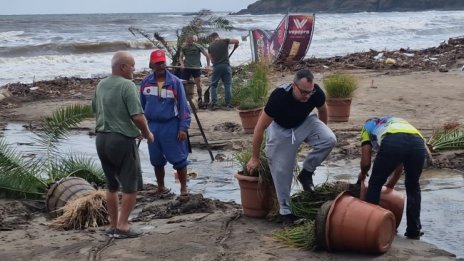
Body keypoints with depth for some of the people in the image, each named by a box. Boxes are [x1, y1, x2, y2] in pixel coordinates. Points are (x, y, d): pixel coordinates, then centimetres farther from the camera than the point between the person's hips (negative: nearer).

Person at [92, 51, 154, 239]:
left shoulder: (101, 85, 9)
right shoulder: (127, 85, -14)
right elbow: (138, 117, -20)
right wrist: (147, 133, -4)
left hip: (101, 139, 7)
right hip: (122, 140, -7)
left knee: (112, 185, 16)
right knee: (130, 186, 2)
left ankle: (113, 225, 20)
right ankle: (122, 226, -1)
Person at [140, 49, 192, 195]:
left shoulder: (175, 82, -8)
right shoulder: (146, 82, 3)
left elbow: (183, 106, -6)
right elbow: (142, 105, 13)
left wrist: (183, 127, -11)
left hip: (171, 126, -4)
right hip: (152, 126, 4)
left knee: (178, 158, -1)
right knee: (156, 160, 13)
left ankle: (183, 188, 11)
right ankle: (161, 187, 28)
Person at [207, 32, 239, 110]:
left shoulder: (210, 46, 9)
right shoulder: (224, 41, 2)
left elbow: (211, 58, 12)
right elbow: (236, 41, -5)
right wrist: (236, 45, 16)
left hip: (216, 66, 1)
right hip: (226, 65, -1)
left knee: (213, 85, 9)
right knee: (227, 85, 4)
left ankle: (213, 104, 1)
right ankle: (228, 105, 2)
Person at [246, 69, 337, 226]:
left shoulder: (316, 93, -28)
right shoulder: (279, 96, -38)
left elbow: (322, 110, -1)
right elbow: (260, 127, -26)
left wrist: (322, 132, 15)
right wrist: (255, 158, -19)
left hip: (305, 122, 3)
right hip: (280, 128, -3)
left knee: (329, 140, -23)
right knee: (281, 170, -6)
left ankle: (306, 173, -4)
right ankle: (285, 211, 12)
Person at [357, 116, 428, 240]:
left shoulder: (368, 126, 34)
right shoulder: (397, 121, 46)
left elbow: (366, 163, 23)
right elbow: (400, 165, 47)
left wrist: (362, 174, 45)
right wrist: (391, 184, 62)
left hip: (392, 143, -4)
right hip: (418, 143, 4)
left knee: (375, 185, 18)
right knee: (413, 187, 28)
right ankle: (414, 231, 30)